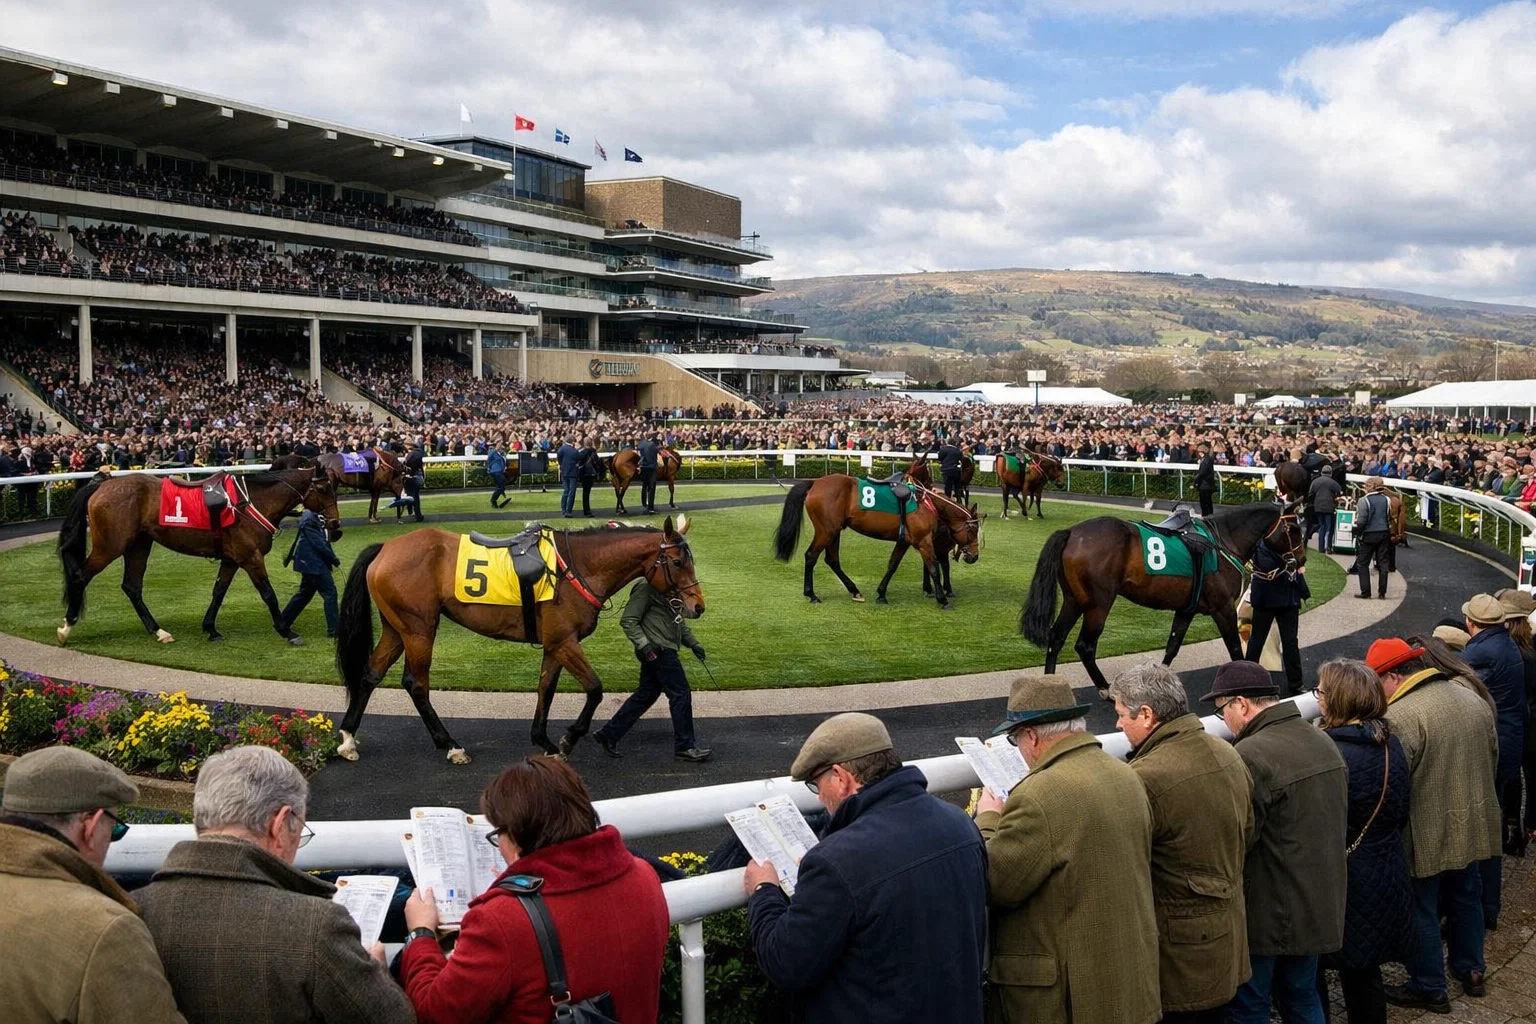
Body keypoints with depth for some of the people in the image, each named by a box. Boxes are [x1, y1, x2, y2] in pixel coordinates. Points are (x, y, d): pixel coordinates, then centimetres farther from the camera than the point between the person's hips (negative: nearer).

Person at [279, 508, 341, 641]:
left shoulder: (314, 517, 12)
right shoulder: (309, 519, -19)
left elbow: (322, 540, 14)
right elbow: (318, 544, -20)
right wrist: (334, 559, -12)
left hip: (311, 563, 10)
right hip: (314, 564, -10)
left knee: (304, 593, 19)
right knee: (330, 592, -6)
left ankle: (283, 622, 29)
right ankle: (334, 630, -2)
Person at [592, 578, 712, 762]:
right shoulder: (647, 588, -14)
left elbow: (679, 621, 25)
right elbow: (628, 620, -17)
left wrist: (693, 643, 14)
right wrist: (643, 644, -25)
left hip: (665, 650, 10)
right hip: (657, 651, -10)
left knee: (645, 695, 14)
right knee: (681, 695, -4)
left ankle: (608, 735, 20)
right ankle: (685, 746, 6)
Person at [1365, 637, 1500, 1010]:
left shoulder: (1400, 717, -26)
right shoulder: (1472, 698, 1)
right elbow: (1492, 756, 13)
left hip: (1426, 834, -8)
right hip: (1473, 825, 8)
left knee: (1421, 912, 9)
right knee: (1466, 897, 25)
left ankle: (1430, 988, 22)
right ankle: (1470, 970, 42)